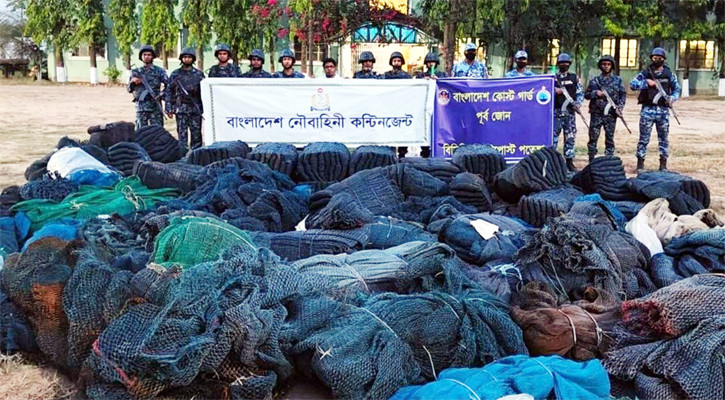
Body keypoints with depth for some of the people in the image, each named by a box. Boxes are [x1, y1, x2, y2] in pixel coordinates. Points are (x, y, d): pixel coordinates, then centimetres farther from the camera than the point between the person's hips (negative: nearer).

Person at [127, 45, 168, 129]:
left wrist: (162, 95, -12)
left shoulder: (159, 71, 4)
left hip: (156, 106, -2)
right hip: (140, 106, 2)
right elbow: (129, 89, 13)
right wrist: (132, 82, -6)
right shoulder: (136, 72, 11)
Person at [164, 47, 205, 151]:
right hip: (181, 109, -1)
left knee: (196, 134, 1)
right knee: (182, 134, -2)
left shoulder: (199, 74, 9)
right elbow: (168, 92, 7)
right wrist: (169, 109, -1)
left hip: (196, 109, 1)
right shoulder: (175, 74, 7)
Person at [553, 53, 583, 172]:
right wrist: (555, 91, -17)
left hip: (570, 112, 2)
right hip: (557, 111, -2)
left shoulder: (574, 78, 11)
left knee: (570, 137, 4)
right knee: (553, 135, -5)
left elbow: (580, 93, 10)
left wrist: (578, 104, -7)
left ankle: (569, 161, 11)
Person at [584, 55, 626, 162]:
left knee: (609, 139, 4)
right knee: (593, 138, 0)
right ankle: (591, 161, 7)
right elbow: (586, 95, 8)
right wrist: (595, 93, -10)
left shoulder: (617, 80, 8)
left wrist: (620, 106, -5)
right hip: (596, 114, 0)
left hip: (611, 114, 0)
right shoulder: (595, 80, 7)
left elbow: (623, 94, 9)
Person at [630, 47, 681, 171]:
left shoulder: (669, 74, 8)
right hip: (648, 110, -1)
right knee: (644, 138, 0)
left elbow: (677, 89, 15)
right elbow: (632, 84, -6)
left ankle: (663, 164, 13)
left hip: (663, 110, 2)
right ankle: (640, 163, 5)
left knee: (663, 138, 6)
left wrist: (673, 98, -5)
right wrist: (646, 82, -18)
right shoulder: (645, 73, 4)